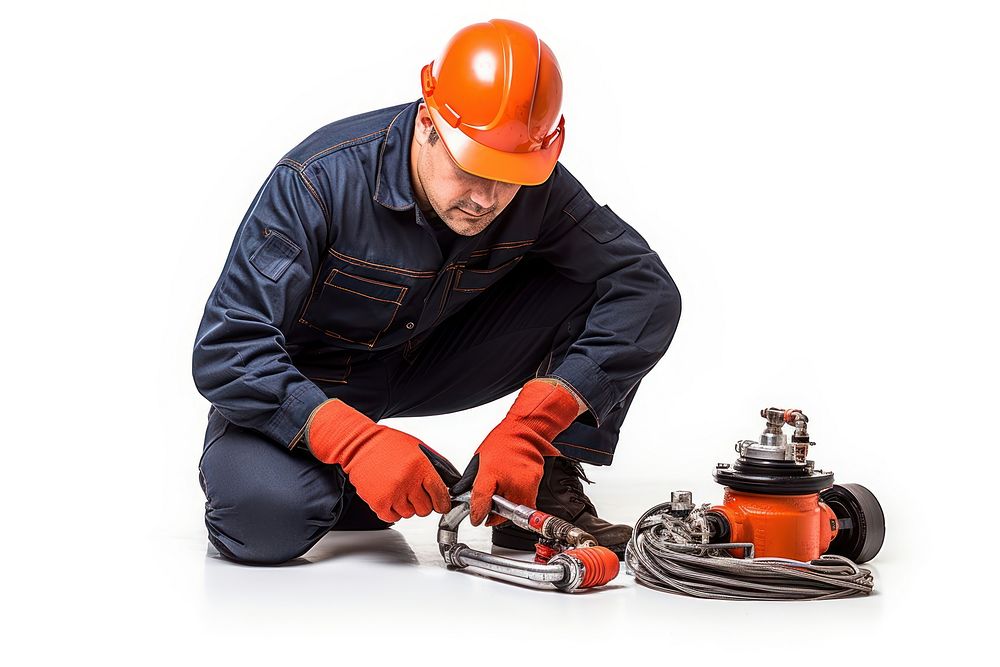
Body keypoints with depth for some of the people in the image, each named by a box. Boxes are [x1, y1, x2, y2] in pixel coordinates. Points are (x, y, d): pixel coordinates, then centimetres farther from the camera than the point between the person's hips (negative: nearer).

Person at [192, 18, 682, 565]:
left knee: (593, 282, -17)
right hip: (307, 382, -3)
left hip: (431, 362, 3)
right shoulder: (321, 180, -29)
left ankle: (546, 488, -8)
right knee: (263, 519, -35)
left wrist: (527, 429, -33)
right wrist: (358, 442, -43)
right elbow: (227, 352, -29)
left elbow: (648, 289, -22)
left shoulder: (536, 186, -18)